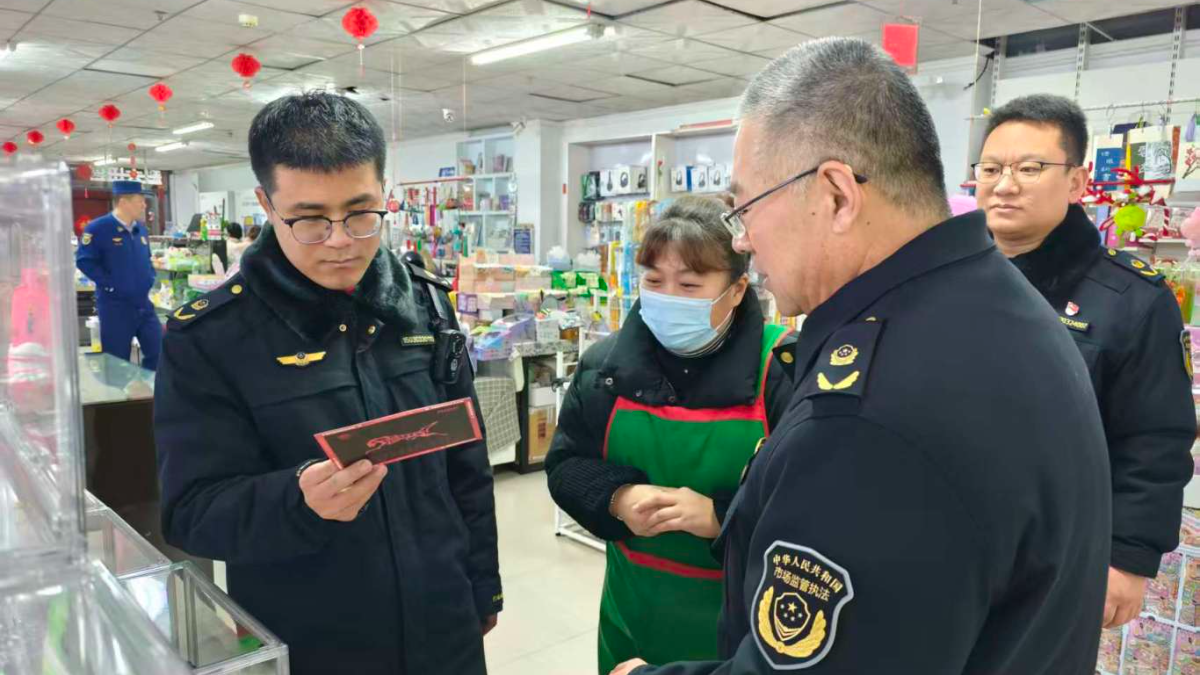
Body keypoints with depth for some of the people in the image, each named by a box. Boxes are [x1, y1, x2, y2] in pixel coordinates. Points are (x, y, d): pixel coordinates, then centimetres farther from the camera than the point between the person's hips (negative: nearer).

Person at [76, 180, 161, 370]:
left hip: (144, 304, 7)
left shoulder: (141, 229, 10)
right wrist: (110, 285, -18)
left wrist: (150, 278, 8)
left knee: (158, 352, 7)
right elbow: (84, 261, -15)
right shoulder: (98, 228, -12)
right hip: (115, 306, -6)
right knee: (117, 362, 3)